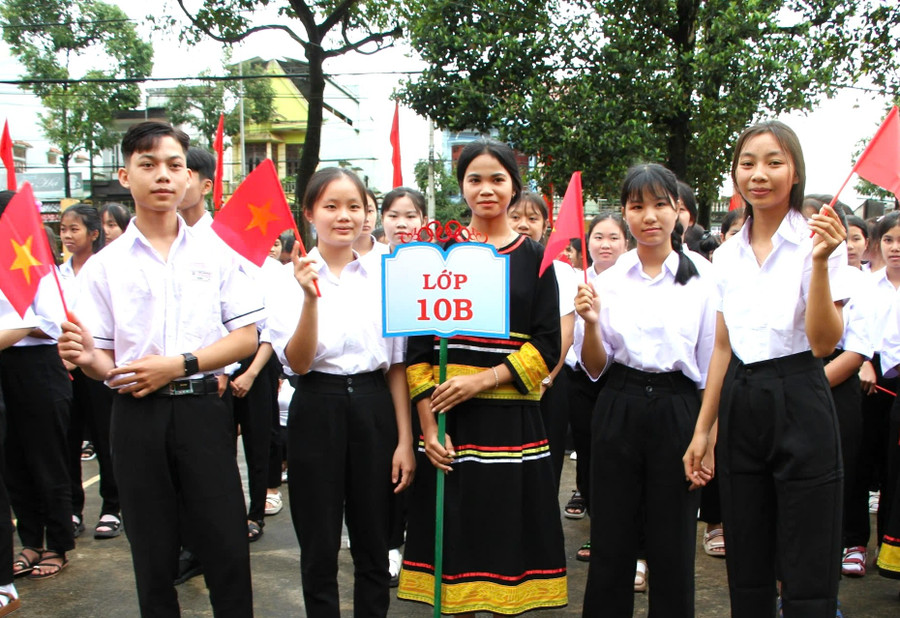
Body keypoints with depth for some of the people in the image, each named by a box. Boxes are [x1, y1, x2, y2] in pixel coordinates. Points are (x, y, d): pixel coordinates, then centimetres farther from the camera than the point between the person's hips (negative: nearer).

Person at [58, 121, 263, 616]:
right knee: (153, 556, 10)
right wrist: (86, 358, -20)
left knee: (226, 548, 2)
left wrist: (178, 365, -12)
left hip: (201, 408, 0)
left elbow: (246, 337, 0)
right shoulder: (104, 265, 4)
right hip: (137, 414, 1)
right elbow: (104, 363, 3)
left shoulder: (216, 254, 4)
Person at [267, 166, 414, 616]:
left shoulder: (383, 276, 3)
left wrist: (405, 439, 0)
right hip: (317, 412, -1)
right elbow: (297, 362, -11)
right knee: (319, 549, 9)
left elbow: (398, 365, 4)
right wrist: (310, 298, -24)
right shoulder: (293, 278, -2)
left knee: (372, 546, 12)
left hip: (373, 410, 2)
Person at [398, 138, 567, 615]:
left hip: (511, 418, 0)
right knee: (453, 533, 4)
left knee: (507, 529, 4)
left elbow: (547, 345, -1)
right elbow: (418, 346, 3)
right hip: (448, 418, 1)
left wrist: (483, 379, -14)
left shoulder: (534, 257, 6)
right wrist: (427, 425, -8)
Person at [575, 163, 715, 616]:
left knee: (672, 548, 8)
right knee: (611, 544, 9)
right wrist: (590, 322, -13)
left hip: (679, 412, -1)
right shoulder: (608, 280, 3)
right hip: (618, 412, 2)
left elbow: (711, 365, 0)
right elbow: (594, 368, 5)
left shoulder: (702, 278, -2)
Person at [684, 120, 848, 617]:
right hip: (739, 405, 5)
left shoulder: (817, 241, -6)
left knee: (807, 578, 1)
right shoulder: (727, 256, 9)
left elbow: (823, 342, -15)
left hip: (798, 403, -5)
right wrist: (702, 429, 11)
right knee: (746, 571, 14)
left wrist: (820, 262, -26)